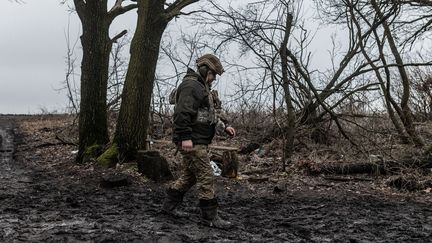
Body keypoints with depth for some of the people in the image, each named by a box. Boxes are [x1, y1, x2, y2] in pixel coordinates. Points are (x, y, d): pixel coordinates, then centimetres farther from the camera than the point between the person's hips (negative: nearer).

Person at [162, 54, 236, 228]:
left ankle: (169, 205, 27)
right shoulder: (191, 85, -13)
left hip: (199, 141, 11)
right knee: (206, 177, -8)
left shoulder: (202, 88, 22)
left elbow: (209, 114, 28)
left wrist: (224, 126, 18)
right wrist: (186, 137, -28)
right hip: (192, 141, -11)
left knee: (189, 175, 18)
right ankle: (210, 217, -2)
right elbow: (182, 112, -23)